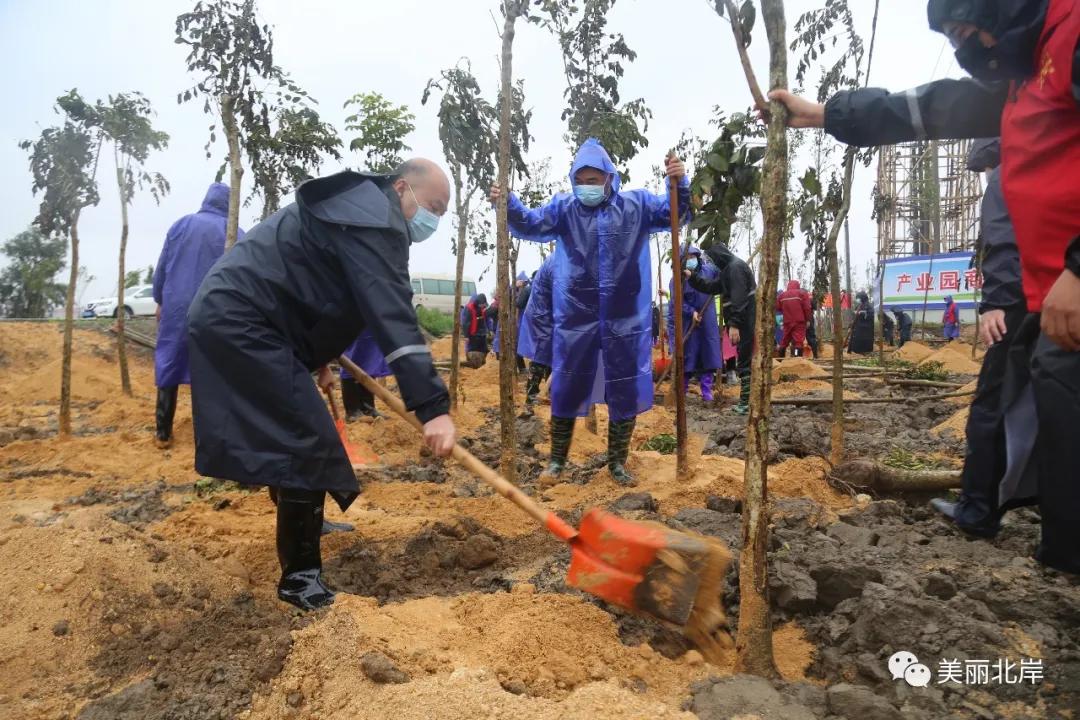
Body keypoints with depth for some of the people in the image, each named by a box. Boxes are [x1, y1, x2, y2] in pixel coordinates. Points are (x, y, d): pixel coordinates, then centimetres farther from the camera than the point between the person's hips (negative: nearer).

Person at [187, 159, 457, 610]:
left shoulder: (364, 211, 18)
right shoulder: (375, 219, -18)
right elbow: (394, 316, -31)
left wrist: (319, 359, 35)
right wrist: (433, 407, -36)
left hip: (234, 317, 11)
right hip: (240, 325, -11)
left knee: (294, 436, 25)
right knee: (308, 442, -11)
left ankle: (305, 522, 47)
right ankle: (300, 576, 0)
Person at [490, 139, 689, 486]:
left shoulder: (636, 204, 2)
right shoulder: (563, 207, 1)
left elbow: (677, 214, 3)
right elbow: (530, 224, -9)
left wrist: (680, 184, -17)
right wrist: (508, 204, -28)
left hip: (624, 319, 0)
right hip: (574, 318, 0)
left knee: (625, 390, 9)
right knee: (566, 388, 8)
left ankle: (618, 462, 26)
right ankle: (557, 460, 25)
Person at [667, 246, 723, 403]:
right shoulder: (677, 279, -8)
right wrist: (692, 312, -28)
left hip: (707, 324, 4)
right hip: (687, 324, -4)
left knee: (708, 356, 4)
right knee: (686, 357, 2)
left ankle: (707, 392, 10)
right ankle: (681, 392, 16)